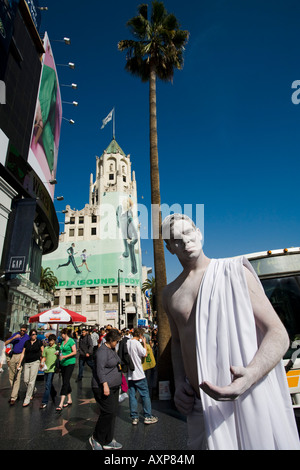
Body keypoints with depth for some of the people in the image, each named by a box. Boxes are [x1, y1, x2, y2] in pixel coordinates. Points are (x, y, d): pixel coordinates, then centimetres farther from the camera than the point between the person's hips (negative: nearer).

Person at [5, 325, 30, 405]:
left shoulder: (27, 337, 1)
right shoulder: (16, 334, 8)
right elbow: (6, 343, 2)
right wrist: (14, 338, -13)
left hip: (21, 356, -4)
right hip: (13, 356, 4)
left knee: (17, 377, -9)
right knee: (11, 377, 10)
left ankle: (13, 397, -7)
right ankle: (16, 394, 24)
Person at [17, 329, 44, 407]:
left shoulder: (39, 342, 1)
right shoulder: (26, 342, 8)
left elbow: (42, 351, 7)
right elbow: (23, 353, 9)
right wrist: (19, 363, 5)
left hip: (35, 362, -3)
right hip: (27, 363, 3)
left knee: (31, 381, -8)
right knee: (26, 380, 2)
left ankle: (27, 400, -2)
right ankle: (31, 392, 29)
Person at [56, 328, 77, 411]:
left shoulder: (71, 341, -11)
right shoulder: (63, 342, 12)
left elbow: (74, 352, -15)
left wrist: (65, 356, -20)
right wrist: (59, 353, 4)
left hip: (70, 363, -8)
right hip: (63, 364, 8)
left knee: (65, 382, -10)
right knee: (66, 382, 13)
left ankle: (61, 404, -11)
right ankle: (69, 400, 25)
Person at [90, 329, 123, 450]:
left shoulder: (112, 349, 13)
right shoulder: (102, 351, -18)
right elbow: (100, 369, -23)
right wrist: (105, 385, -27)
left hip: (113, 387, 10)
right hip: (104, 387, -10)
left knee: (113, 413, 12)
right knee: (108, 412, -8)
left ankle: (108, 441, 23)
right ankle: (96, 438, 11)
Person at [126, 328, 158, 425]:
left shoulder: (127, 343, 4)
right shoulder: (137, 343, -16)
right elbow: (145, 354, -10)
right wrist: (144, 343, 0)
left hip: (130, 374, 6)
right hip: (139, 374, -6)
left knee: (132, 395, 10)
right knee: (145, 395, 6)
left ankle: (134, 417, 17)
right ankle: (148, 417, 13)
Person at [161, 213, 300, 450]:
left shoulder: (233, 271, -6)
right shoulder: (170, 293, 9)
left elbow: (278, 333, -9)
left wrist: (250, 375, -26)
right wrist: (179, 384, 5)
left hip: (247, 402, -4)